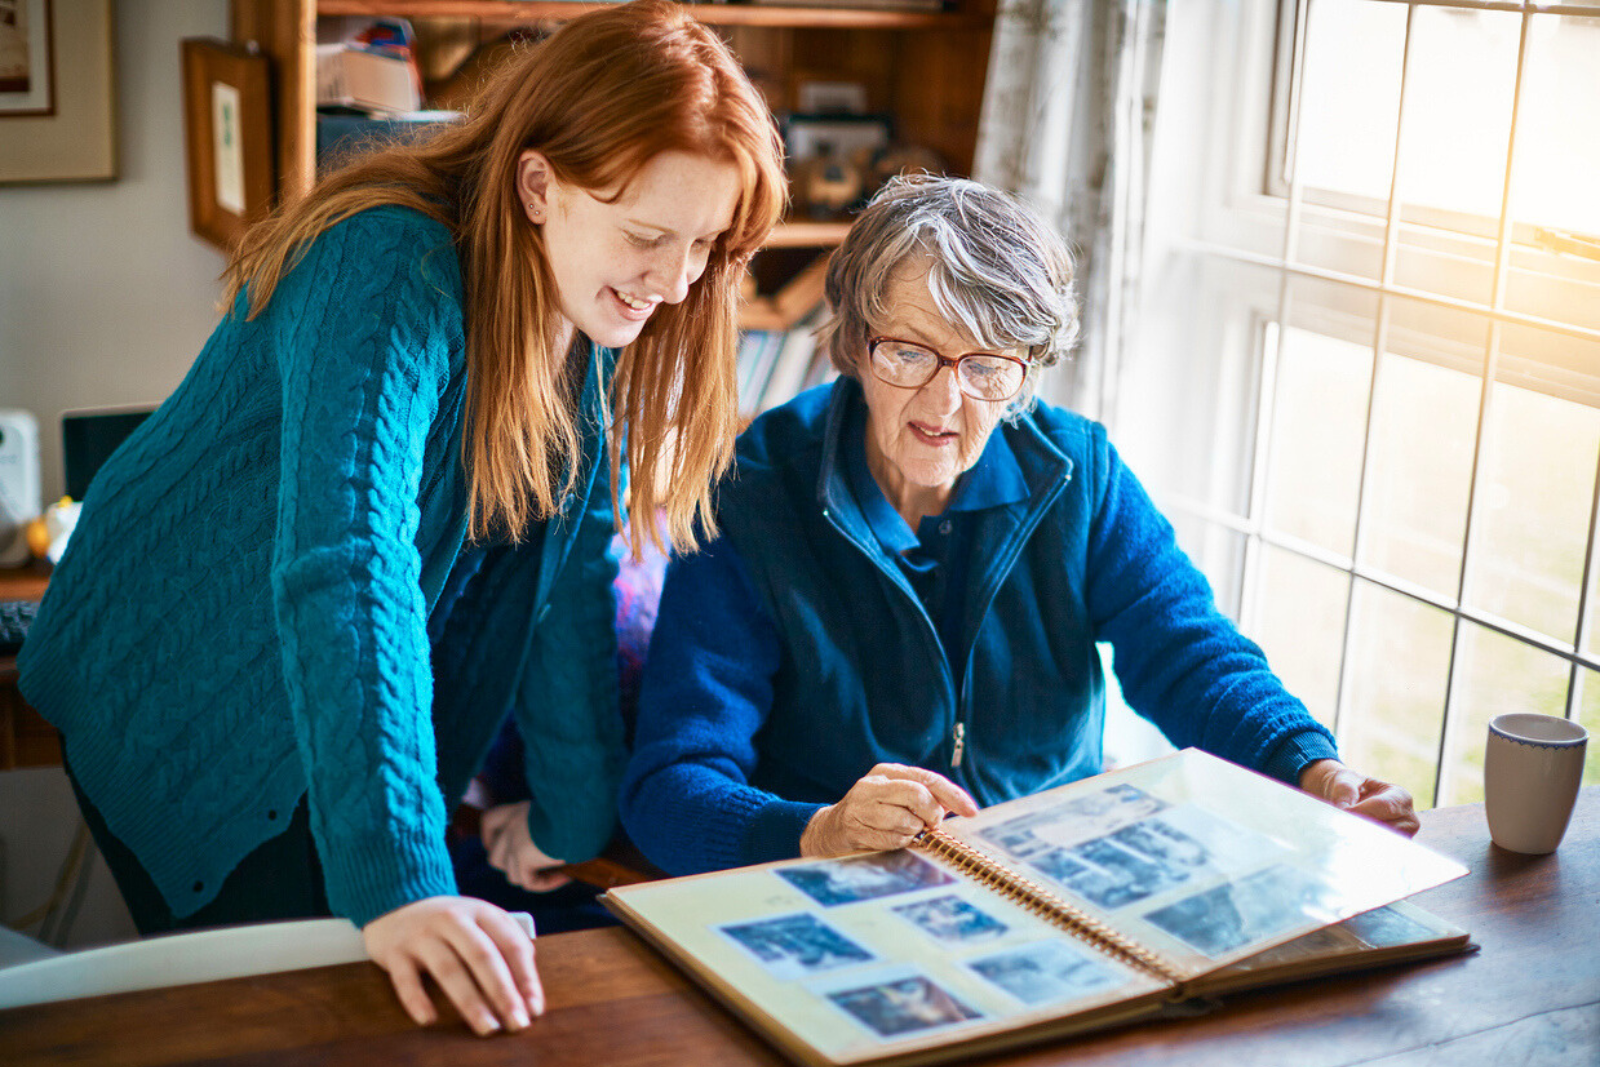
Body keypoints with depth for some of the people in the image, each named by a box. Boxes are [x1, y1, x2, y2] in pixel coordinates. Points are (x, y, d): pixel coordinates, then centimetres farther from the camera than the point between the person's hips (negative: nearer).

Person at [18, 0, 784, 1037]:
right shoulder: (392, 272, -31)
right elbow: (345, 561, -43)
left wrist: (578, 816, -5)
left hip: (380, 711, 7)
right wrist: (397, 883, -51)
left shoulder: (592, 318, -7)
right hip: (186, 705, -6)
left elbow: (569, 572, -3)